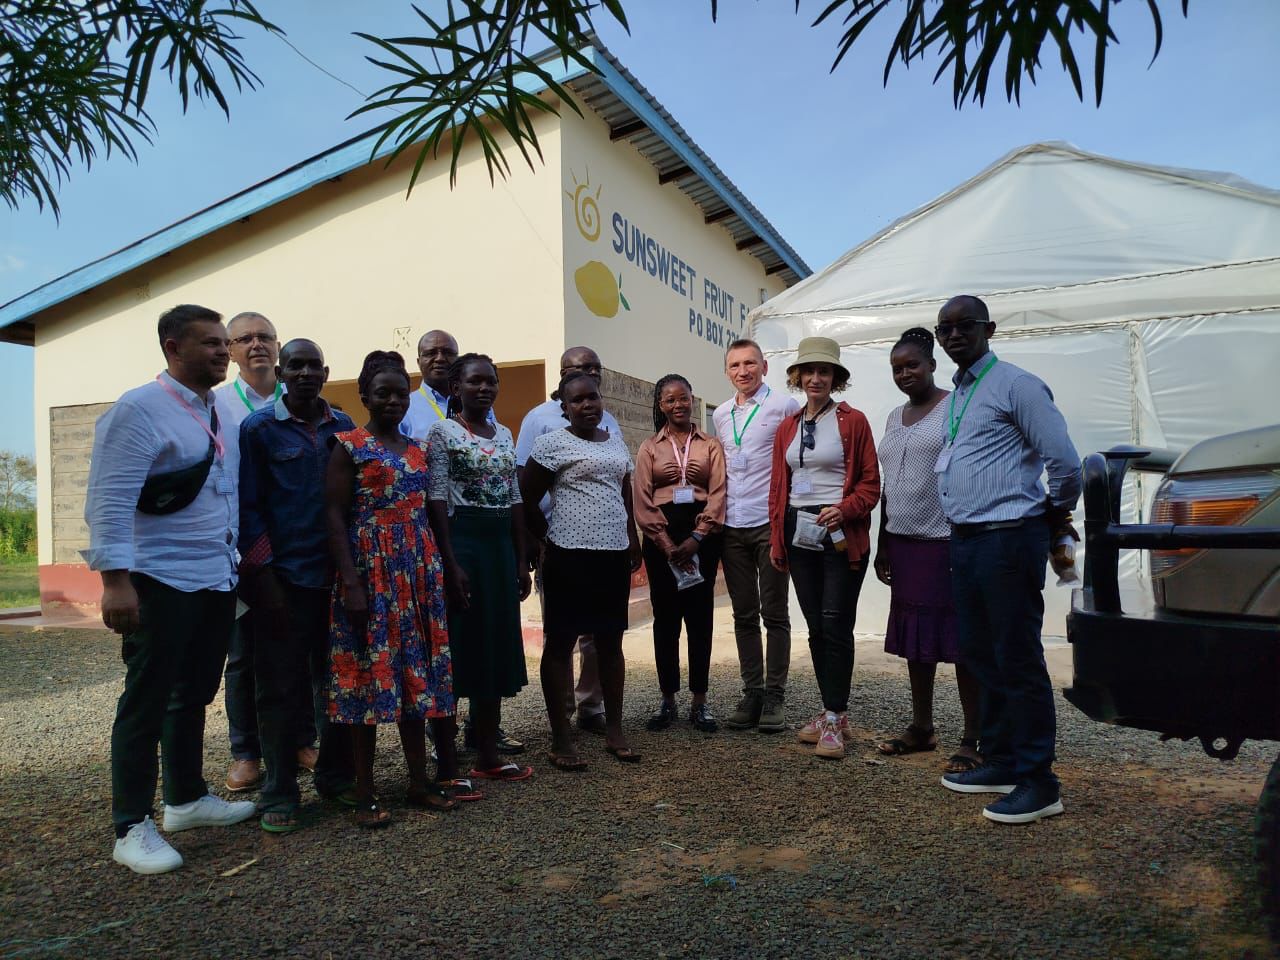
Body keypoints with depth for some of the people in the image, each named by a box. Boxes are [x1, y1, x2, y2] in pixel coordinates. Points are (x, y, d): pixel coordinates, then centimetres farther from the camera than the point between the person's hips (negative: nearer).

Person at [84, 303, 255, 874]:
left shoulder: (219, 411, 12)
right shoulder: (140, 410, -13)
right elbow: (109, 501, -18)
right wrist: (115, 581, -23)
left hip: (218, 581, 8)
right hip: (161, 583, -8)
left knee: (194, 696, 17)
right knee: (147, 703, 2)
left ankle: (187, 799, 31)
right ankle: (132, 828, 13)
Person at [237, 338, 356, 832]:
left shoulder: (344, 427, 10)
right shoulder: (259, 429, -1)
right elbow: (248, 506, -4)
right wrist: (263, 577, -11)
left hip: (337, 576, 4)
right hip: (285, 577, -4)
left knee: (336, 680, 12)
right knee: (281, 688, 3)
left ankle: (335, 776, 26)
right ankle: (279, 794, 16)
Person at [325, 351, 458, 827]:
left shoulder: (417, 448, 14)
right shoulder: (349, 446, -4)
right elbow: (334, 515, -9)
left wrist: (436, 570, 12)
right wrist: (350, 582, -17)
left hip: (418, 571, 6)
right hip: (370, 571, -5)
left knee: (417, 672, 9)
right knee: (369, 673, 0)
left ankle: (420, 781, 20)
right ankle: (365, 793, 11)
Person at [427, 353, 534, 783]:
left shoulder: (504, 434, 14)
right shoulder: (443, 432, -5)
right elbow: (437, 498, -11)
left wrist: (521, 560, 11)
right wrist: (450, 563, -18)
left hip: (500, 545, 7)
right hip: (461, 541, -7)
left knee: (497, 650, 10)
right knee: (457, 649, -2)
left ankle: (488, 756, 21)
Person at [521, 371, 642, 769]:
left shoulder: (616, 443, 14)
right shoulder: (552, 444, -5)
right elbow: (527, 501, -4)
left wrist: (633, 539, 17)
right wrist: (549, 539, 0)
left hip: (614, 556, 6)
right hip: (570, 557, -6)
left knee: (611, 642, 12)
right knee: (561, 643, 1)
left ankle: (614, 730, 23)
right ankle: (561, 739, 10)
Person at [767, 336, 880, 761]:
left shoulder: (853, 421, -1)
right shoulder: (787, 428, 12)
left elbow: (870, 484, -3)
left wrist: (843, 510, -20)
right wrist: (777, 540, 10)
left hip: (841, 537, -5)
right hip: (800, 536, 5)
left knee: (835, 626, -5)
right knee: (815, 627, 8)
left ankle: (834, 719, 4)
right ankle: (833, 712, 19)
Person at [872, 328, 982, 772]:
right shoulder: (894, 417, 16)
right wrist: (882, 544, 17)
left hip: (947, 542, -7)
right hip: (904, 543, 7)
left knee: (960, 641, -2)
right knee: (915, 640, 12)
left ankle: (973, 739, 7)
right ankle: (921, 728, 23)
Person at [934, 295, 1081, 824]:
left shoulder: (1016, 385, -9)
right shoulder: (954, 397, 17)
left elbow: (1064, 462, -13)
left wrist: (1056, 513, 3)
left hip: (1008, 539, -9)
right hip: (965, 541, 9)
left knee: (1018, 660, -3)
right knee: (980, 656, 14)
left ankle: (1037, 781, 7)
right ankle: (999, 761, 26)